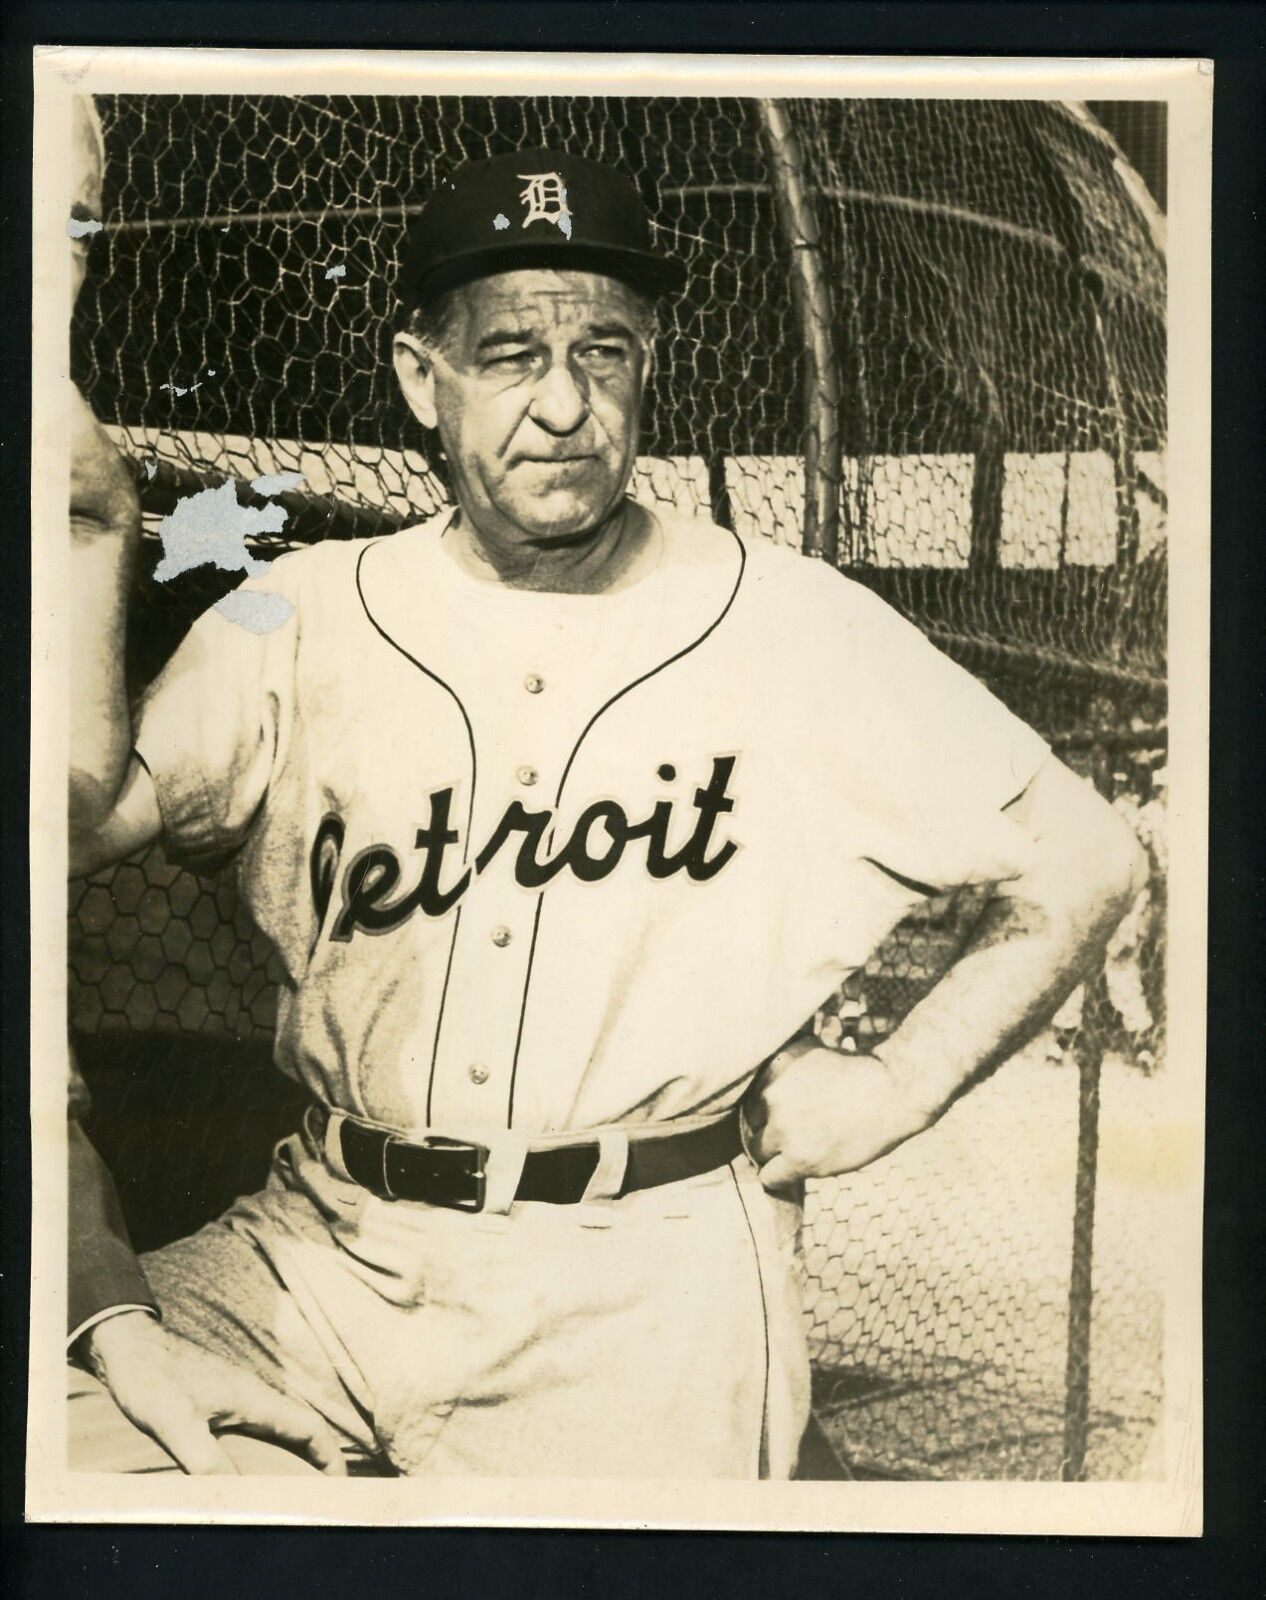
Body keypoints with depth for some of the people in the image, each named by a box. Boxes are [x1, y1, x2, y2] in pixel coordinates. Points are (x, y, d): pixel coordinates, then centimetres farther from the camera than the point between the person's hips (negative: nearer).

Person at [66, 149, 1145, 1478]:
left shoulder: (803, 634, -1)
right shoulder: (304, 617, 4)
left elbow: (1085, 862, 6)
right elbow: (86, 816, -8)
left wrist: (898, 1084, -1)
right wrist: (95, 531, -14)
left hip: (645, 1281, -1)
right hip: (326, 1251, 2)